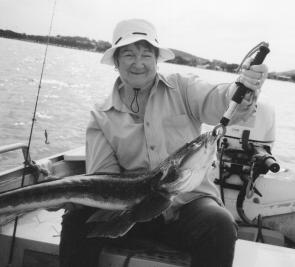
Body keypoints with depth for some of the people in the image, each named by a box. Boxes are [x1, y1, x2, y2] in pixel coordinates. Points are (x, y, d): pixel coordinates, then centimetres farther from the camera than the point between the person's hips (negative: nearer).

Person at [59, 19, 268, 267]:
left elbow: (219, 103, -17)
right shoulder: (102, 117, 4)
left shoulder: (181, 88, 2)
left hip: (189, 200, 0)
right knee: (79, 217, -22)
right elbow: (102, 176, -3)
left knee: (220, 226, -30)